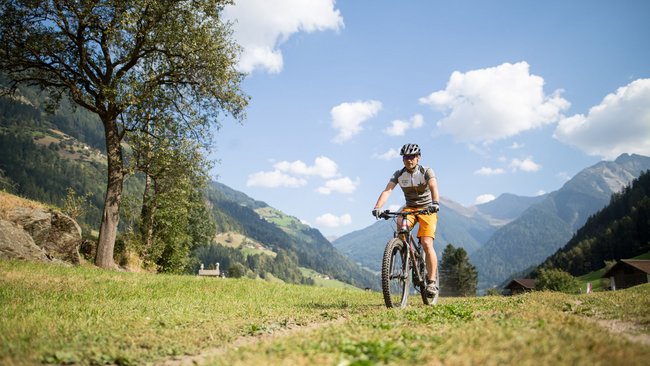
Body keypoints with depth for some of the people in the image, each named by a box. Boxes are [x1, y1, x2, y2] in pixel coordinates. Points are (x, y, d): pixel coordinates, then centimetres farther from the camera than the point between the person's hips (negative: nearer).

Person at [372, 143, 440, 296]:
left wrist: (435, 203, -52)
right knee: (400, 224, -32)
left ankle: (432, 281, -8)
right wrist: (377, 207, -37)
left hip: (427, 209, -3)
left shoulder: (426, 172, -13)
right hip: (409, 208, 3)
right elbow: (387, 190, -19)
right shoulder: (399, 174, -6)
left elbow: (434, 188, -31)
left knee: (426, 244, -18)